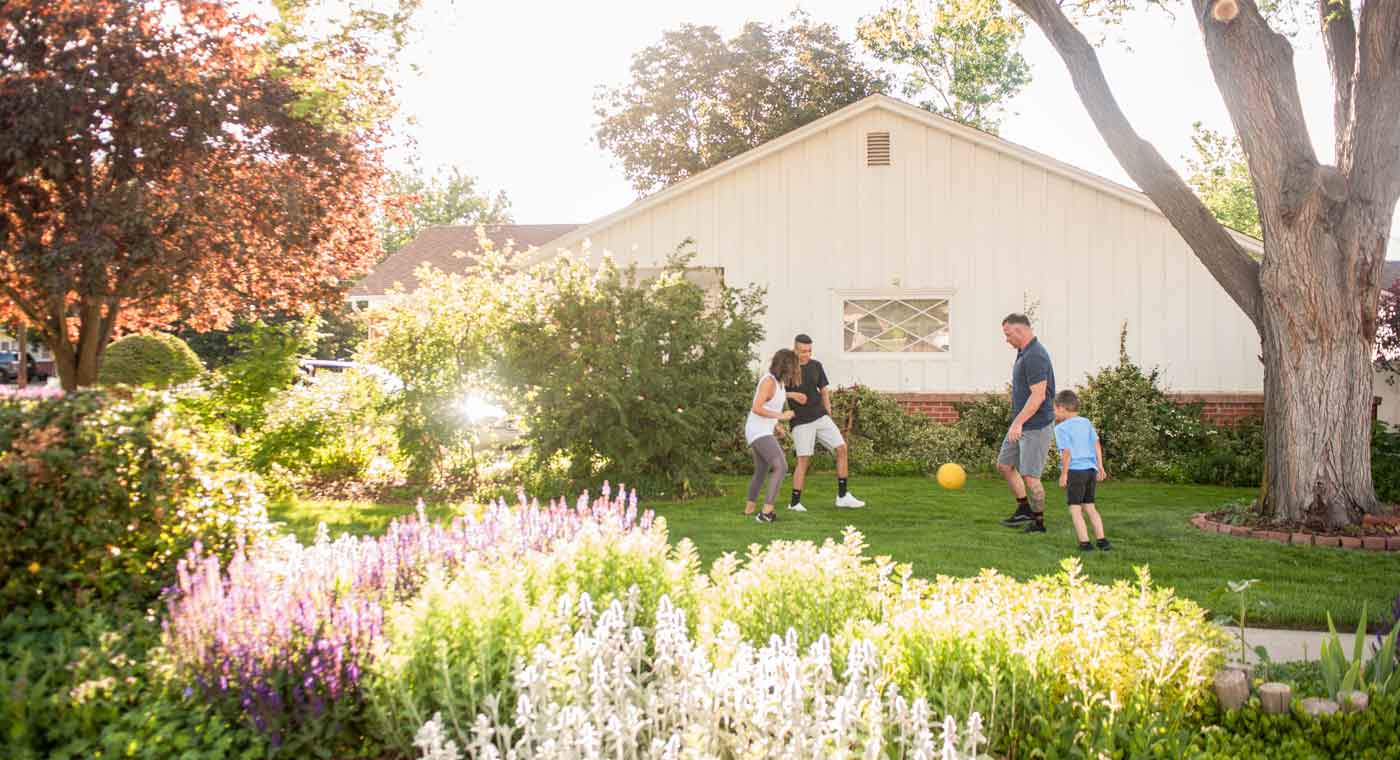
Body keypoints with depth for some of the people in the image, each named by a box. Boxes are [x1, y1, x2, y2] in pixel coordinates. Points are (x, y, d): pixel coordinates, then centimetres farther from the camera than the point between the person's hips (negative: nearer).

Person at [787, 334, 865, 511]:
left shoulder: (816, 366, 5)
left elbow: (824, 391, 11)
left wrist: (829, 415, 7)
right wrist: (793, 395, -17)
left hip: (820, 417, 4)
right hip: (801, 422, -4)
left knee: (842, 448, -5)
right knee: (803, 460, -8)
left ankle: (843, 496, 1)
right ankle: (795, 502, 5)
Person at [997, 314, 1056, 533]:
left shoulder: (1035, 356, -21)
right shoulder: (1023, 353, 12)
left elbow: (1038, 396, -25)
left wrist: (1018, 422, -24)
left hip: (1035, 426, -10)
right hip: (1022, 424, 10)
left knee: (1029, 476, -4)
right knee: (1004, 465, 13)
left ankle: (1039, 522, 11)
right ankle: (1024, 509, 23)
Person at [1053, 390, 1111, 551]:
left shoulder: (1061, 428, -7)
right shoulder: (1086, 423, 11)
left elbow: (1067, 452, -13)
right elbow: (1096, 444, 8)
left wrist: (1063, 474, -8)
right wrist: (1100, 467, 12)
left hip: (1075, 470, -6)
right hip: (1091, 469, 7)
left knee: (1075, 509, 1)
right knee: (1089, 507, 17)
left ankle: (1084, 542, -3)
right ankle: (1101, 539, 14)